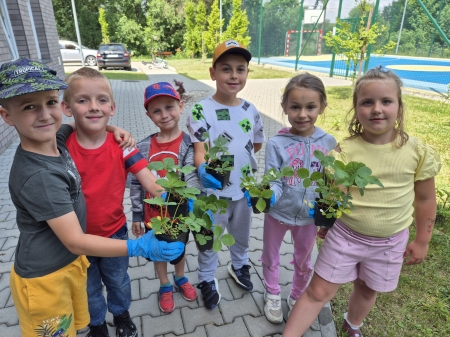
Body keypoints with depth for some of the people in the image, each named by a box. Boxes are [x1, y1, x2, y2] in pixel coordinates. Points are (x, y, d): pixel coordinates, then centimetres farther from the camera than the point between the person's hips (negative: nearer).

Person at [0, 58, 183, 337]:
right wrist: (138, 247, -31)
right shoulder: (38, 176, -30)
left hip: (72, 262, 7)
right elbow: (75, 241, -28)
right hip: (44, 281, -7)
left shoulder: (55, 140, -8)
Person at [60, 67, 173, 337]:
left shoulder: (121, 144, -18)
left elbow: (151, 181, -26)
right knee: (89, 288, 25)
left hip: (115, 231, 0)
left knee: (118, 281, 27)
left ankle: (121, 313, 57)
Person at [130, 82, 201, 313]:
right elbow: (136, 183, -3)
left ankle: (180, 278, 53)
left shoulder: (188, 145, -16)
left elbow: (192, 177, -26)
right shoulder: (143, 147, -10)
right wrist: (136, 215, -1)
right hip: (153, 213, 1)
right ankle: (165, 286, 48)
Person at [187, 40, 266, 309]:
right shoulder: (202, 110, -17)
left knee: (242, 233, 26)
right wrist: (202, 169, -42)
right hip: (213, 190, -4)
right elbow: (198, 150, -24)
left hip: (245, 188, 5)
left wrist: (236, 154, 2)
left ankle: (240, 265, 54)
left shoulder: (251, 110, -2)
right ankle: (207, 279, 41)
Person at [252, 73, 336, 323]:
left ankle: (297, 298, 52)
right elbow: (273, 182, -20)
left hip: (309, 215, 2)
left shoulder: (328, 143, -10)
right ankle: (273, 296, 49)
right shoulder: (276, 144, -19)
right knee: (271, 257, 20)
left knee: (303, 261, 23)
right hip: (277, 213, -1)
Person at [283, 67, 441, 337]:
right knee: (318, 291, 5)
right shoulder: (345, 150, -15)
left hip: (389, 242, 2)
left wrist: (422, 240, 5)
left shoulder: (418, 151, -11)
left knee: (367, 291, 23)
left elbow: (425, 198, 0)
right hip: (346, 234, -1)